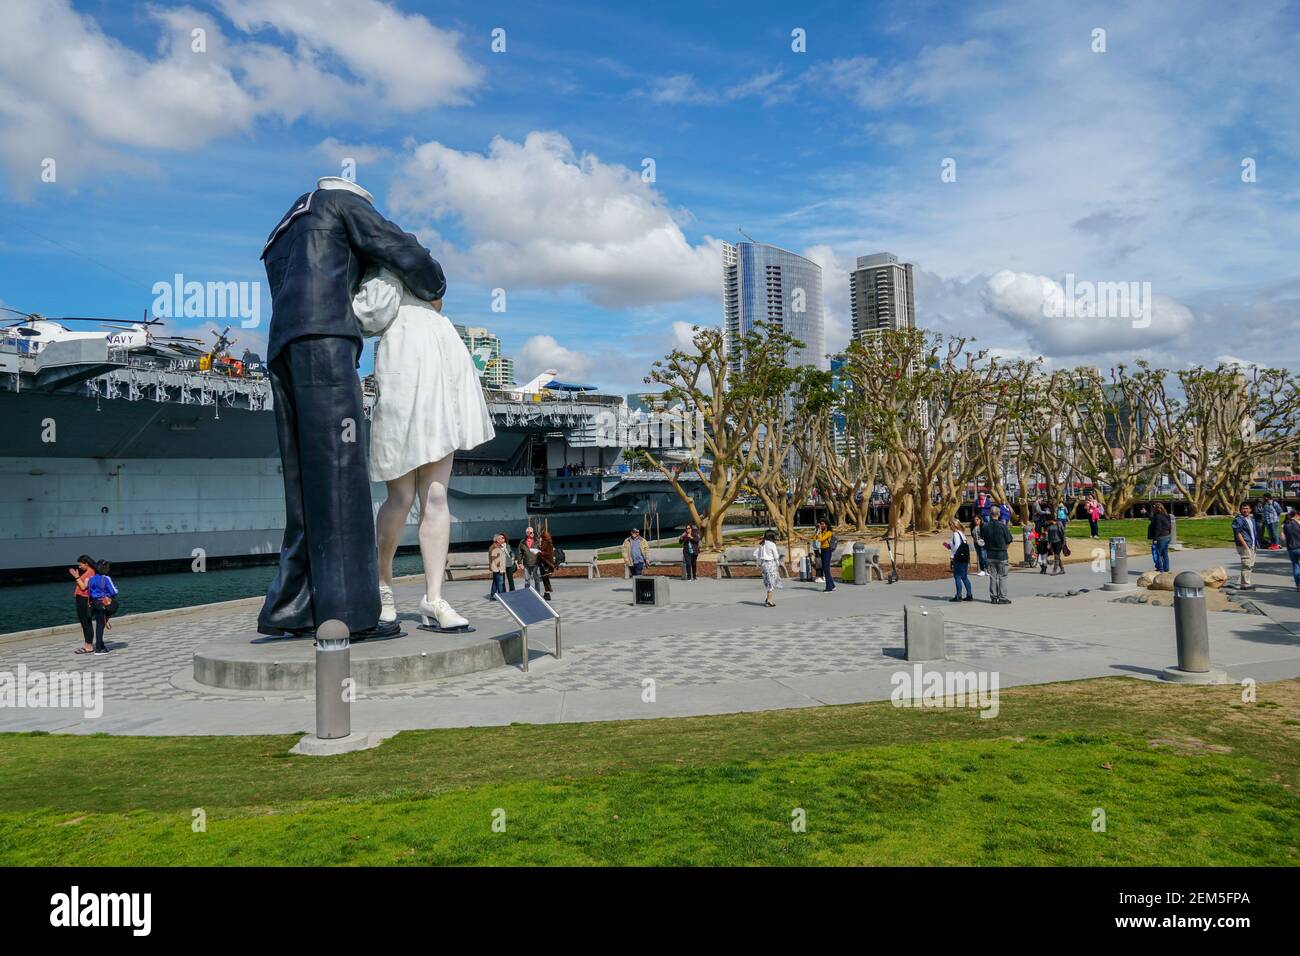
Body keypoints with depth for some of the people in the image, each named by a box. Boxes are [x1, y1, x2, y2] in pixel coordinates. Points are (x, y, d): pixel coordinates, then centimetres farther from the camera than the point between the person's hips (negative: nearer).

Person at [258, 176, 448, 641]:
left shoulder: (279, 243, 38)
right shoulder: (340, 199, 16)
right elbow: (402, 251, 8)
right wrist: (433, 290, 25)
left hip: (283, 355, 8)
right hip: (323, 342, -8)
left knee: (309, 486, 5)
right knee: (339, 478, -14)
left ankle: (287, 610, 2)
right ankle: (347, 612, -19)